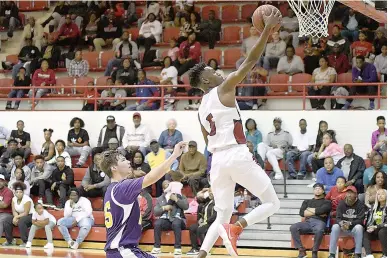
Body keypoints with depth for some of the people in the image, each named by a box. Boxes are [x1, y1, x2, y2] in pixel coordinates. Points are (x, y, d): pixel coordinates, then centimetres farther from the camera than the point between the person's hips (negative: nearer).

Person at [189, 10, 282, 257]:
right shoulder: (224, 89, -2)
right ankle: (237, 227, -21)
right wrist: (268, 29, -11)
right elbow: (250, 62, -10)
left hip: (218, 160, 7)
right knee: (272, 203, 3)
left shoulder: (202, 108, 20)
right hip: (237, 155, -7)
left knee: (223, 216, 16)